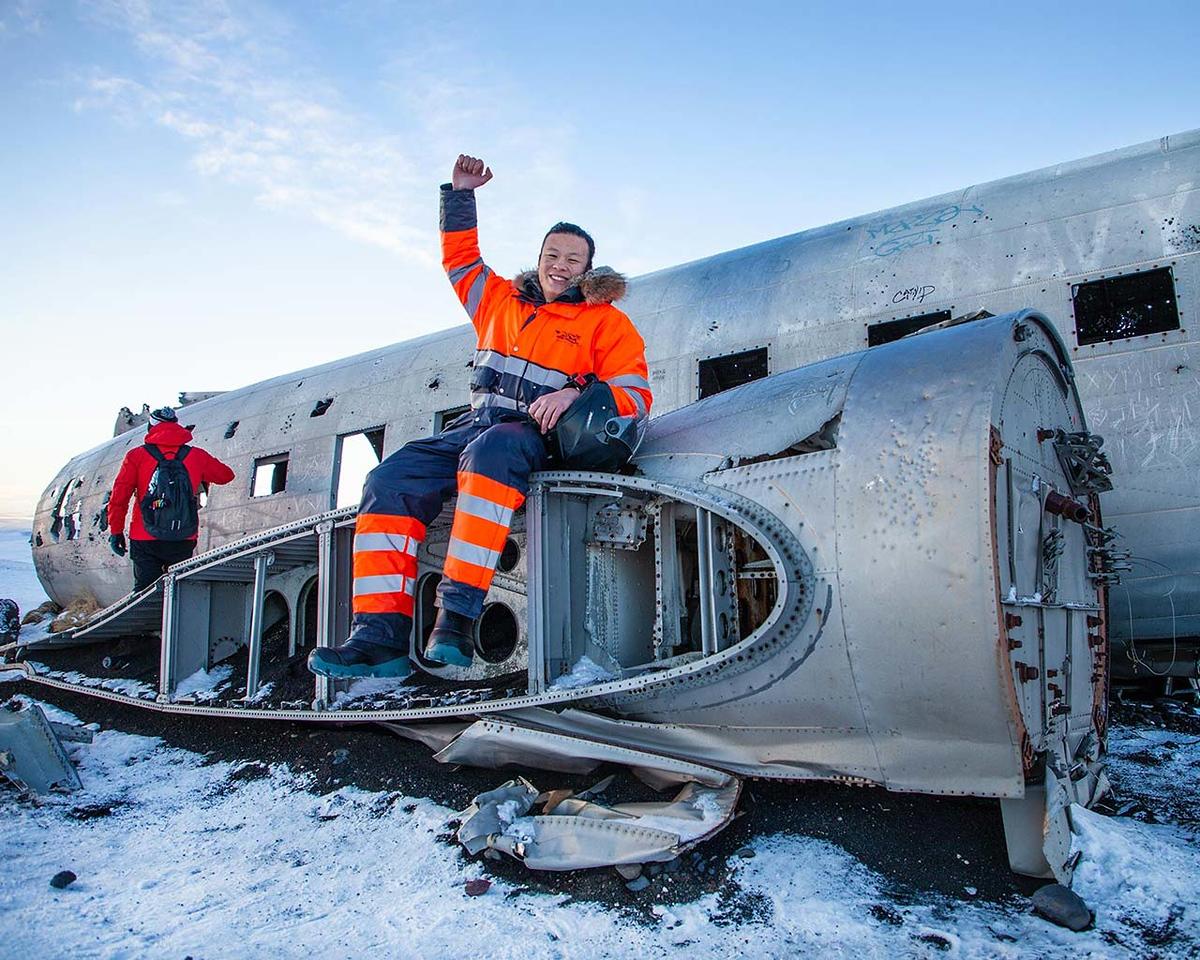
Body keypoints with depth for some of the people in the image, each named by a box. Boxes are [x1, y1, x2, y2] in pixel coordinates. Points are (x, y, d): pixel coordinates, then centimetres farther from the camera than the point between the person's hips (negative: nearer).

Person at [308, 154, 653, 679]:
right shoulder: (502, 300, 23)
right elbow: (460, 260, 38)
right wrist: (459, 196, 30)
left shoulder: (606, 322, 8)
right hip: (477, 423, 6)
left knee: (490, 452, -41)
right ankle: (381, 634, -26)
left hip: (536, 433, -5)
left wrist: (574, 394, -20)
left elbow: (635, 396, -2)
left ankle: (458, 616, -44)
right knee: (390, 480, -19)